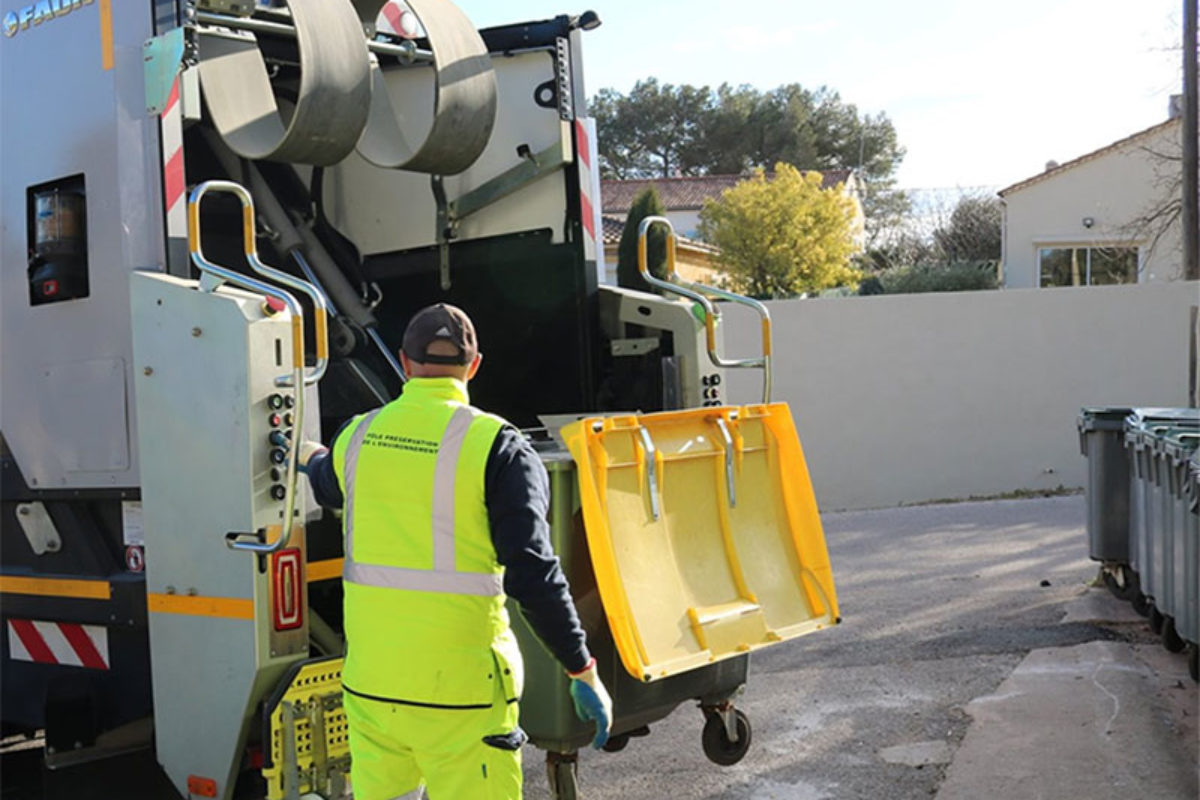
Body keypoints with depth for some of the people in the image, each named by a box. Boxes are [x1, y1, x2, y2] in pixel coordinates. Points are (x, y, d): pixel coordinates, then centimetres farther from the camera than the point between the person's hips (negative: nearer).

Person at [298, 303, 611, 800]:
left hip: (370, 681, 5)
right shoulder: (497, 447, -10)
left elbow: (328, 487, 29)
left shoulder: (359, 436, 5)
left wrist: (310, 458, 53)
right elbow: (533, 572, -16)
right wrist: (584, 673, -7)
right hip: (459, 687, -5)